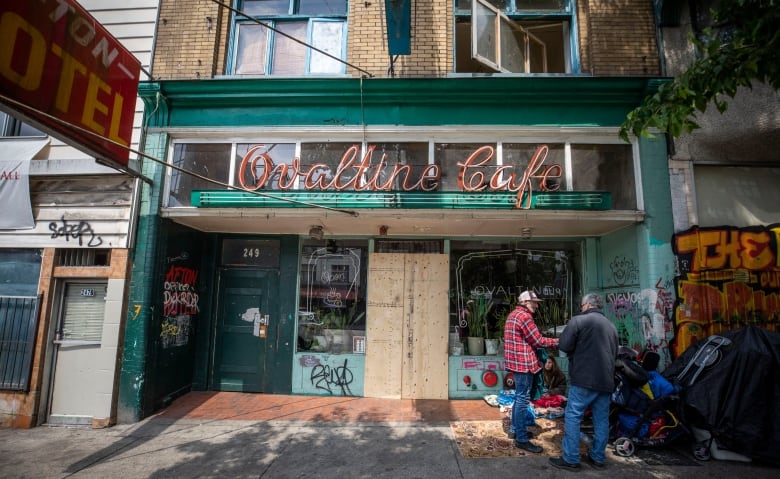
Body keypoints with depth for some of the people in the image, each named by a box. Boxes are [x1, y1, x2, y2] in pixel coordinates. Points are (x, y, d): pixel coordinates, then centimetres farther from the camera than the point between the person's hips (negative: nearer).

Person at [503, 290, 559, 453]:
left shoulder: (513, 314, 15)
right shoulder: (524, 316, -16)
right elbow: (538, 341, -13)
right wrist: (558, 341, -2)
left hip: (516, 361, 10)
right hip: (523, 362, -10)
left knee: (519, 397, 20)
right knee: (523, 400, -4)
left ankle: (514, 429, 30)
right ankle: (521, 439, 2)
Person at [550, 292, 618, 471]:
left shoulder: (578, 320, -7)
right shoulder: (611, 326, 16)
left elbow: (564, 346, -11)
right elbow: (615, 353, 24)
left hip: (584, 378, -7)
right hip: (606, 379, 7)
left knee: (573, 417, 0)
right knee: (602, 420, 14)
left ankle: (570, 459, 3)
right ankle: (598, 457, 23)